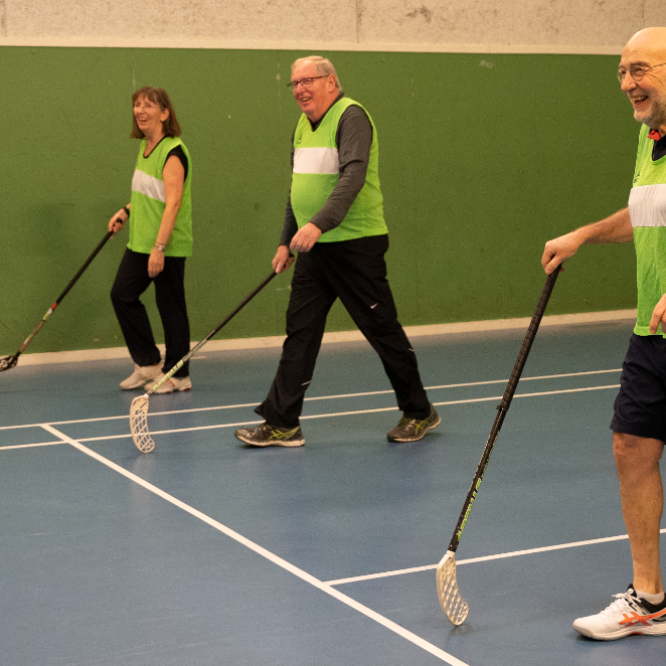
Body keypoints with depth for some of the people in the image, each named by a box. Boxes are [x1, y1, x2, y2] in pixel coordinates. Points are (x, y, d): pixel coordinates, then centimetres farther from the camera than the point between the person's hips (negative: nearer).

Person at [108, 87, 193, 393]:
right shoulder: (145, 147, 11)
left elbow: (173, 203, -23)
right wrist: (126, 211, 14)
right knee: (122, 294, 7)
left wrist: (159, 247, -27)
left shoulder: (173, 152, -17)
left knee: (169, 306, -1)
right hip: (140, 241, 9)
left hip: (168, 246, -9)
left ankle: (177, 374, 12)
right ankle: (149, 363, 18)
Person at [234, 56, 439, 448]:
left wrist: (319, 224, -36)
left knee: (383, 330, 1)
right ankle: (282, 423, 5)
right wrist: (287, 241, 21)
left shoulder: (351, 116, -12)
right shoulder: (303, 126, 14)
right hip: (314, 249, 8)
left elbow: (353, 177, -26)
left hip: (356, 246, -8)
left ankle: (420, 412, 17)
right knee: (300, 332, 3)